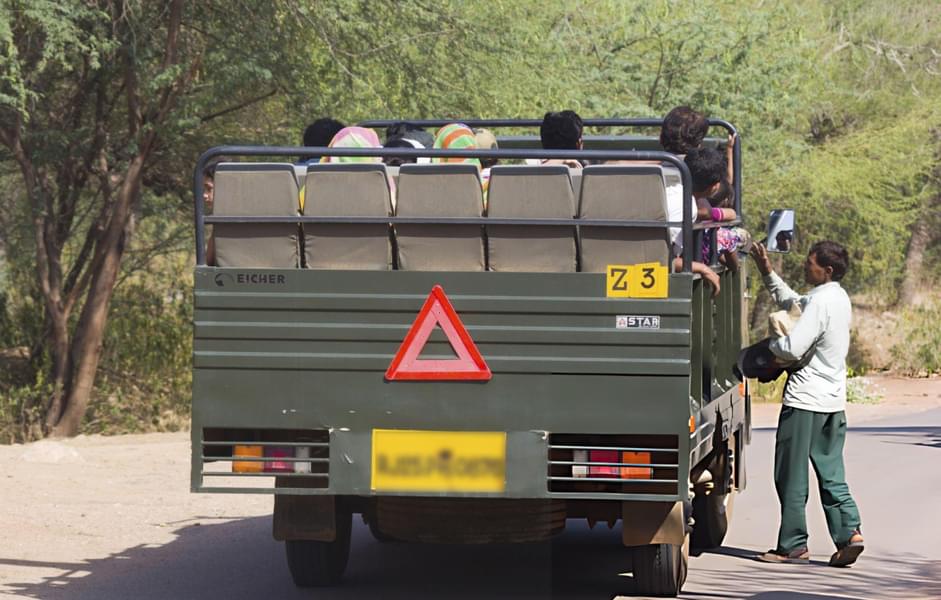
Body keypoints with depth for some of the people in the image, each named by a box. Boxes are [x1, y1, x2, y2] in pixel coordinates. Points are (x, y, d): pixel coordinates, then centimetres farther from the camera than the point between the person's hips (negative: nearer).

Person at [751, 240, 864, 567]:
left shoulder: (820, 302, -18)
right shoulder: (839, 298, 11)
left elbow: (793, 348, -24)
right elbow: (791, 301, 26)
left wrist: (770, 345, -4)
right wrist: (767, 271, 22)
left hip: (805, 399, -9)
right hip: (833, 400, 9)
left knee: (791, 476, 1)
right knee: (831, 475, 10)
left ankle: (793, 545, 6)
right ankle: (849, 533, -3)